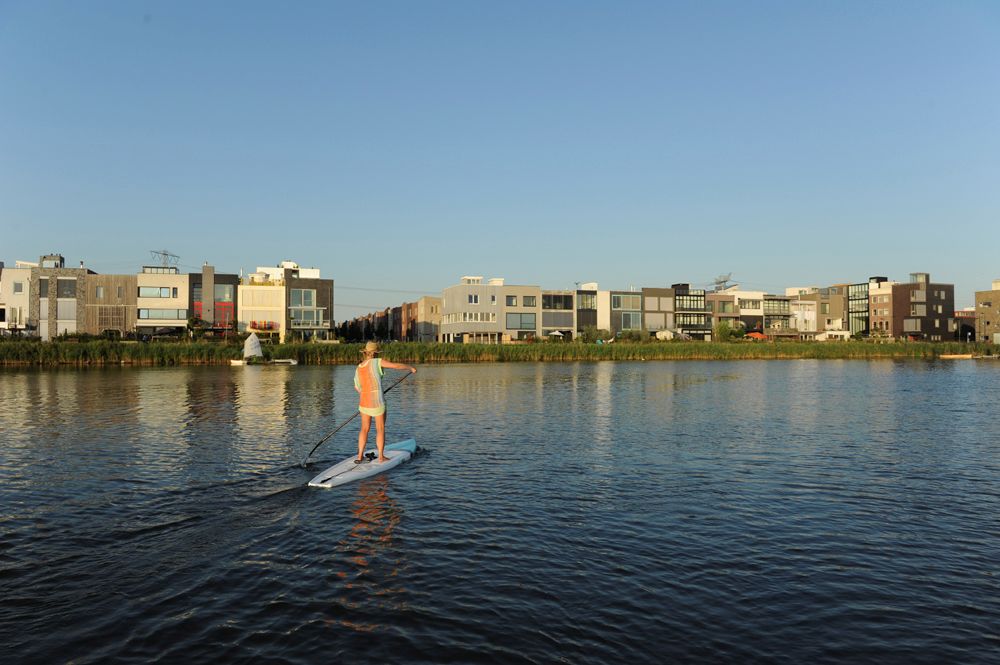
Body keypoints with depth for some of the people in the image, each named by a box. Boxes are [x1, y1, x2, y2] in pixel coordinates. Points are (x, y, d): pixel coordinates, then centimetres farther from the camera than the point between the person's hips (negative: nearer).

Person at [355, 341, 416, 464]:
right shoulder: (377, 362, -13)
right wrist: (411, 368, 3)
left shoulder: (358, 369, 5)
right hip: (378, 403, -5)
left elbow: (357, 387, 16)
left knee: (364, 429, 17)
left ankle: (360, 456, 16)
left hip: (364, 403, 5)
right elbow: (396, 365, -13)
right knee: (380, 430, 8)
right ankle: (381, 457, 14)